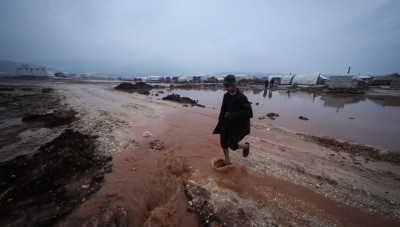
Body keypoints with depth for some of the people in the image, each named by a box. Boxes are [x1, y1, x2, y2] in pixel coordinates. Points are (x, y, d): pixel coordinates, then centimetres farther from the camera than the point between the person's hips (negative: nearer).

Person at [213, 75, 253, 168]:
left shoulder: (241, 98, -22)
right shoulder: (226, 95, -1)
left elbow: (249, 113, -26)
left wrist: (233, 115, -29)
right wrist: (220, 120, 4)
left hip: (238, 125, -6)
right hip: (227, 123, 6)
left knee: (232, 145, 0)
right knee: (223, 142, 8)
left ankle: (246, 146, 34)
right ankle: (227, 161, 31)